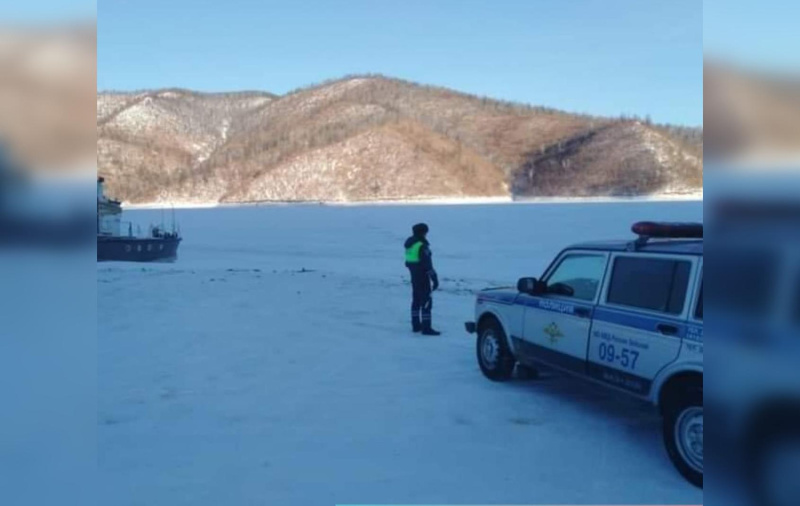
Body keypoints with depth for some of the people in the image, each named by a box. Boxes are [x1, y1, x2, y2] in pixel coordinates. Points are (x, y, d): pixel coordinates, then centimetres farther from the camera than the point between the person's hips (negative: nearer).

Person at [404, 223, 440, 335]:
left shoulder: (409, 243, 7)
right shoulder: (422, 245, -20)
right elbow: (427, 264, -22)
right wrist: (434, 278, -18)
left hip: (414, 276, 9)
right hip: (422, 276, -9)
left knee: (416, 299, 18)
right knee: (426, 301, -6)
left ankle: (416, 325, 26)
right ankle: (426, 328, -8)